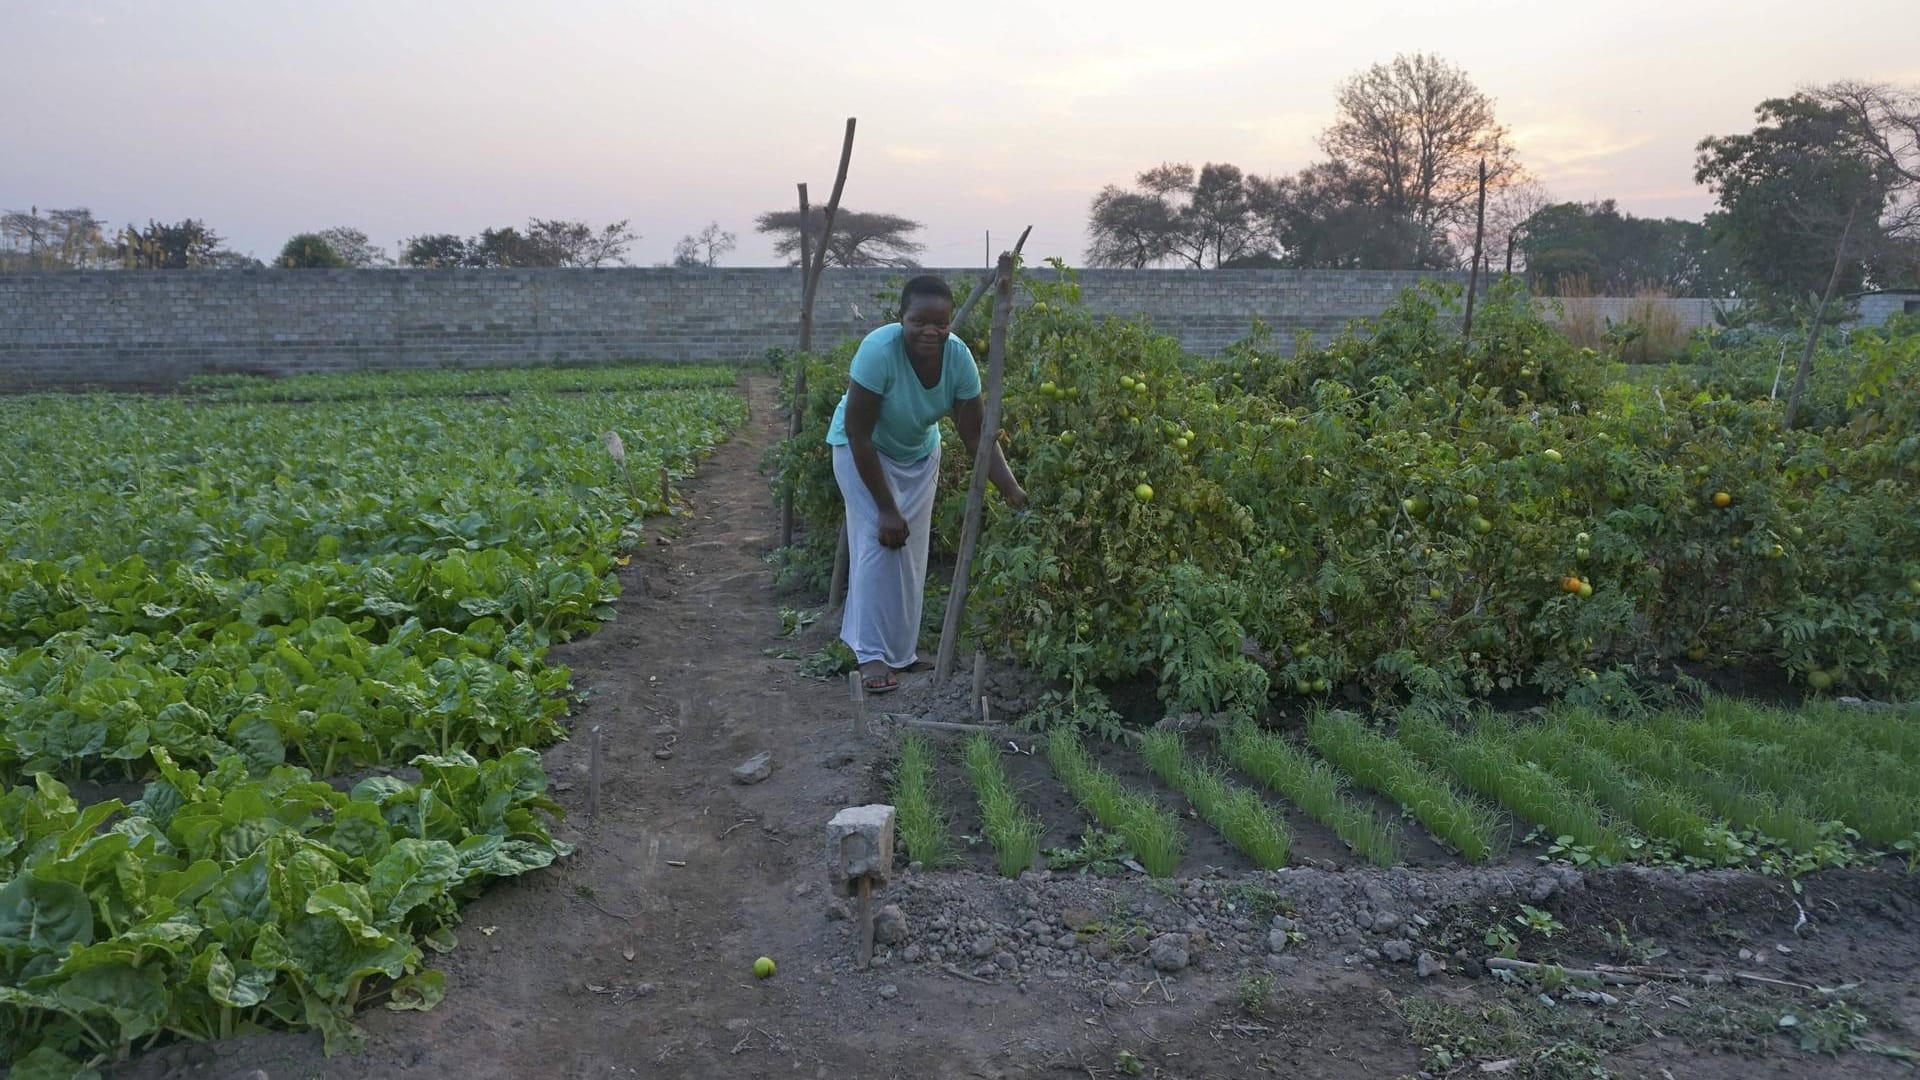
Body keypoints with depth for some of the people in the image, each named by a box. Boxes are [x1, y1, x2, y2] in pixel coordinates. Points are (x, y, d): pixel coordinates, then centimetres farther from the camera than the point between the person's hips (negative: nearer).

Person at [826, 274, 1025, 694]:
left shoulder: (959, 356, -24)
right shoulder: (880, 350, -35)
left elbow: (976, 435, -19)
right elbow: (858, 434, -30)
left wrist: (1012, 490, -31)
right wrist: (885, 507, -27)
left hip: (919, 452, 4)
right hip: (863, 450, -4)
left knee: (913, 549, 4)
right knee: (880, 543, -14)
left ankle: (903, 645, 20)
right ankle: (873, 655, -7)